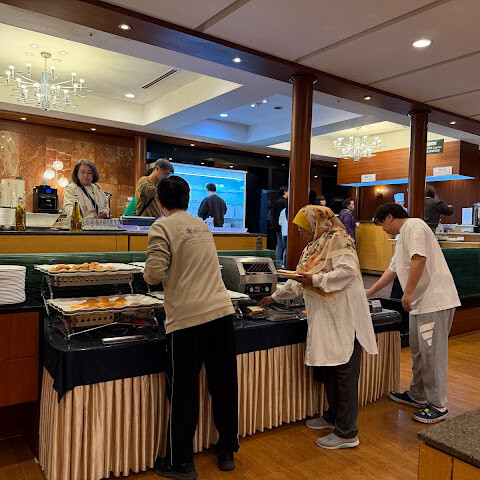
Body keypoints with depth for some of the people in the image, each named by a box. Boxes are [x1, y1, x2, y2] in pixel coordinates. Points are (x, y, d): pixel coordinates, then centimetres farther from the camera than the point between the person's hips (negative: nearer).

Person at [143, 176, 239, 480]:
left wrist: (148, 274, 9)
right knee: (224, 384, 15)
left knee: (184, 391, 7)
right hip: (222, 310, 6)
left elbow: (155, 273, -12)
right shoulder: (203, 226, 16)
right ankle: (227, 451, 32)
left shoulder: (162, 227, -4)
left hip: (187, 318, -6)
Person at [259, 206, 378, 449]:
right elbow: (299, 280, 27)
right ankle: (333, 417, 32)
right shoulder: (315, 246, 20)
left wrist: (316, 280, -20)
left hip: (344, 318, -9)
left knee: (344, 373, -3)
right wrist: (275, 296, 30)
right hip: (325, 318, 9)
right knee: (328, 367, 16)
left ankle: (347, 434, 5)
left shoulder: (337, 240, -8)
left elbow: (348, 271, -22)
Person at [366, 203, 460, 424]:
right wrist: (369, 292, 33)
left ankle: (438, 406, 8)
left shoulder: (414, 226, -10)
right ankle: (417, 396, 30)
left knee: (431, 354, -3)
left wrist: (408, 293, -22)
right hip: (419, 303, 10)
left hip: (435, 301, -10)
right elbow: (392, 269, 30)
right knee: (418, 353, 17)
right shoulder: (402, 237, 23)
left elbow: (419, 259, -24)